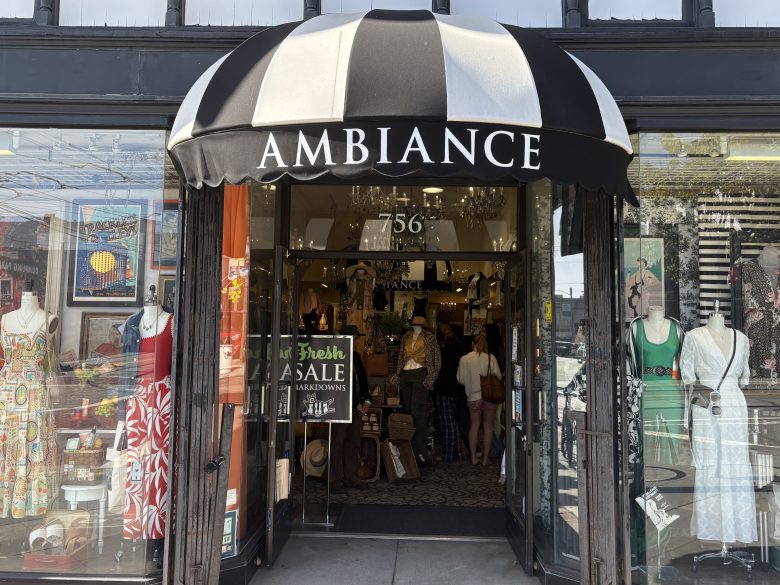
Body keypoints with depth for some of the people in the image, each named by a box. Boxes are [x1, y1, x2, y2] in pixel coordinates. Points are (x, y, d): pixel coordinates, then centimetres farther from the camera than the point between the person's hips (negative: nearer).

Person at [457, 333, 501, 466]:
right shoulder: (491, 358, -7)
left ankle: (473, 458, 13)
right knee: (488, 426, 10)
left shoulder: (464, 359, -4)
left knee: (474, 425, 13)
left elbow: (461, 379, 1)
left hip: (473, 397, 1)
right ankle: (485, 458, 14)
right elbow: (498, 376, -4)